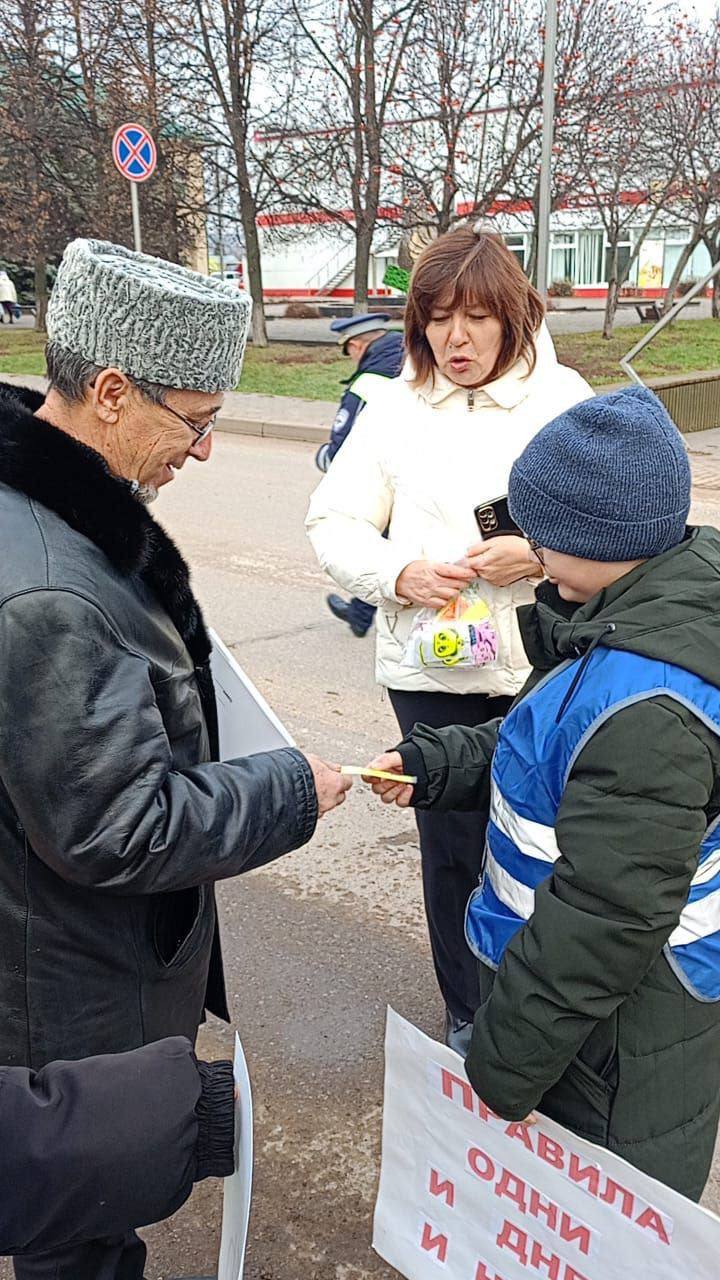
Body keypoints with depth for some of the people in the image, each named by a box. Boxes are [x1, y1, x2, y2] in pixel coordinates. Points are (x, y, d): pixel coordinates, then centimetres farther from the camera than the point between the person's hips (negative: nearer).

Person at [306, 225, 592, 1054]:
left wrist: (540, 554, -20)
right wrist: (400, 574, -15)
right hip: (431, 671, 1)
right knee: (451, 846, 12)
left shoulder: (562, 399, -3)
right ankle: (468, 1013, 34)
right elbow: (334, 524, 4)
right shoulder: (396, 408, 2)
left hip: (543, 666, -1)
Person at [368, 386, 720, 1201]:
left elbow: (603, 920, -30)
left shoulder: (643, 708, -34)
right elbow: (548, 755, 12)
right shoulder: (650, 616, -2)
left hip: (617, 1037, -9)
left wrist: (501, 1069, -19)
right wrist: (437, 764, -2)